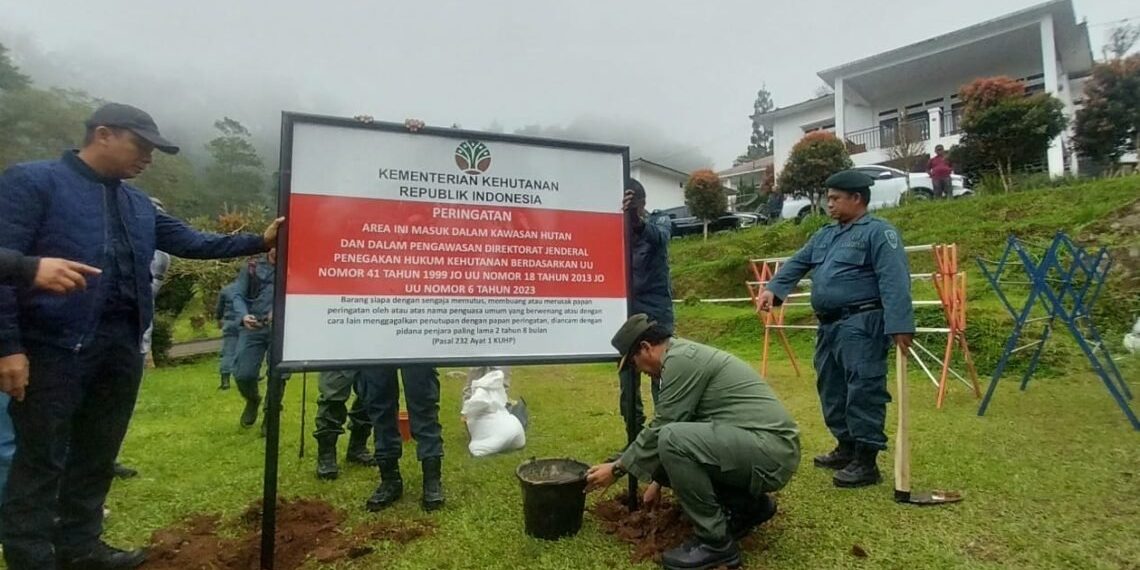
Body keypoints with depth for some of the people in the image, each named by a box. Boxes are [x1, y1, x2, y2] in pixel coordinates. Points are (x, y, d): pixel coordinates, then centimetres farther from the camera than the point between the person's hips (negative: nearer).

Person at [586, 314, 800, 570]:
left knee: (673, 439, -25)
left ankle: (715, 542, -9)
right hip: (770, 449, 10)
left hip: (771, 449, -10)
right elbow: (673, 425, 24)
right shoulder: (685, 355, 16)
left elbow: (661, 430, -14)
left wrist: (617, 468, -1)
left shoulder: (681, 359, -15)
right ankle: (750, 505, 19)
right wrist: (657, 480, 31)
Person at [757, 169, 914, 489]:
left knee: (862, 392, -7)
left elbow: (894, 282, -16)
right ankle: (846, 448, 29)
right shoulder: (825, 235, 19)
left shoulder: (879, 232, -7)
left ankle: (866, 462, 1)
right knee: (831, 390, 15)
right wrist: (774, 289, -1)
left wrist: (899, 326, -25)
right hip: (828, 324, 9)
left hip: (861, 324, -9)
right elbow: (797, 263, 16)